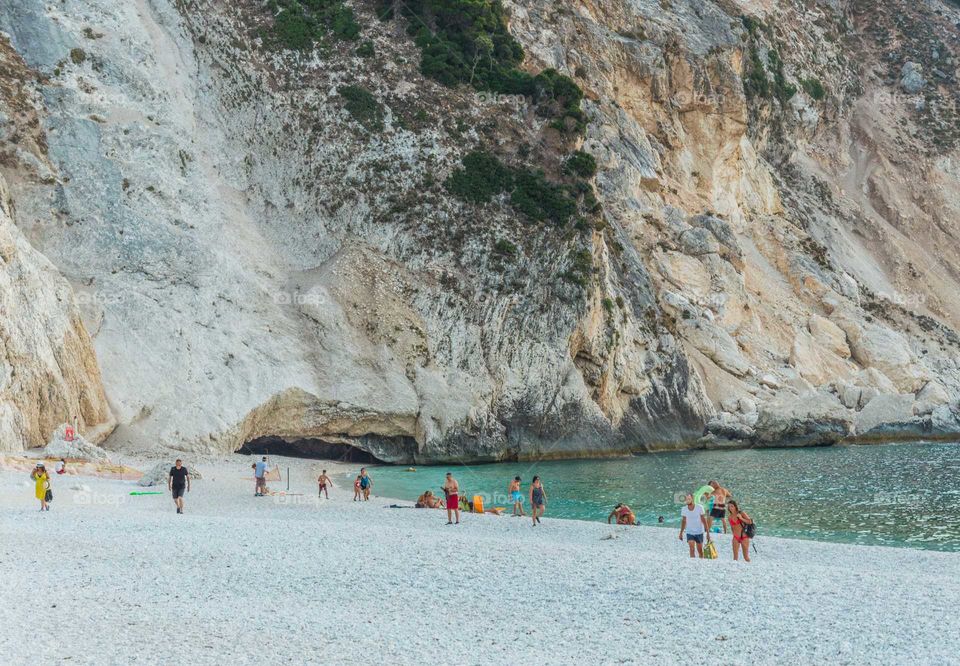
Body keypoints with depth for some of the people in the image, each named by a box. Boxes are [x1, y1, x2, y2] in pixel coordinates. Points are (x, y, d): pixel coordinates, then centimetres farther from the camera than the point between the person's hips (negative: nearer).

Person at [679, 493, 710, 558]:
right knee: (691, 549, -16)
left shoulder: (699, 508, -13)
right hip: (689, 532, 1)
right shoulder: (684, 509, -6)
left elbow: (703, 520, -9)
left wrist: (707, 532, -11)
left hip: (699, 532, -1)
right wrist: (681, 533, 9)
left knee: (700, 551, 10)